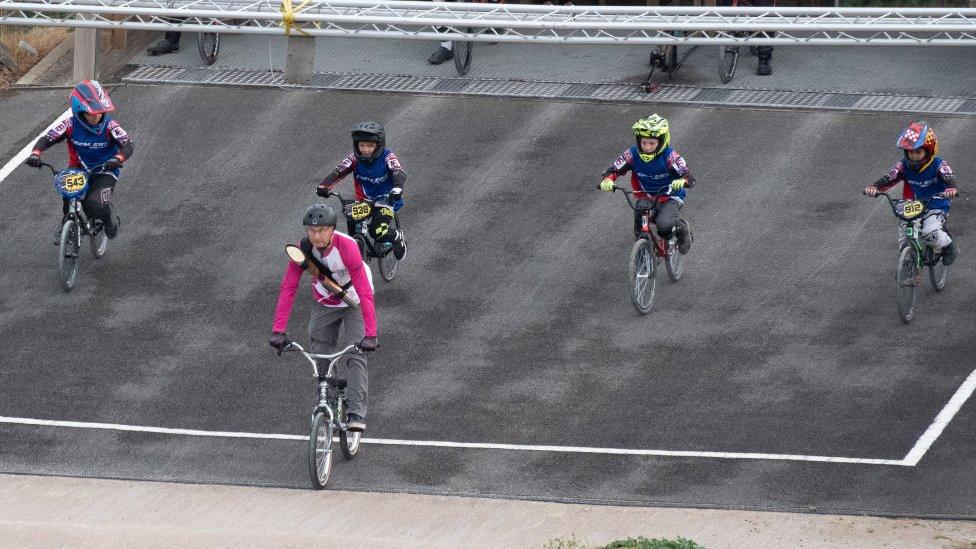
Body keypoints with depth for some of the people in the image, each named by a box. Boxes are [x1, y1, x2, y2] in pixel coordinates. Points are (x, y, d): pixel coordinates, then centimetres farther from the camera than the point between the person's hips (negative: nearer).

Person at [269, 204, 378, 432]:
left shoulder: (347, 247, -35)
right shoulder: (303, 248, -23)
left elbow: (365, 292, -37)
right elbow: (287, 289, -22)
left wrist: (370, 335, -44)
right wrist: (278, 330, -31)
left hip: (353, 303, -4)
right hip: (324, 304, 4)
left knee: (354, 355, -18)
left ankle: (356, 413, -20)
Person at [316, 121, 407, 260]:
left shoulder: (387, 157, -17)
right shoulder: (355, 158, -9)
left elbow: (399, 173, -33)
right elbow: (338, 172, -19)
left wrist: (397, 189, -56)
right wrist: (323, 186, -38)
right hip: (363, 201, 4)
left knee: (377, 231, -24)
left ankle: (397, 237, 9)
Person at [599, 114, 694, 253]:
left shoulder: (669, 156, -23)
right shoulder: (633, 154, -14)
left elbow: (688, 177, -32)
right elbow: (614, 169, -12)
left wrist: (681, 181, -57)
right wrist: (607, 180, -36)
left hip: (670, 198, -4)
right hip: (646, 197, 4)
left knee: (664, 224, -30)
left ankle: (682, 229, 4)